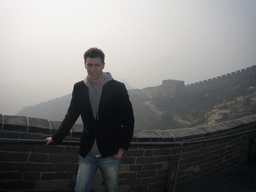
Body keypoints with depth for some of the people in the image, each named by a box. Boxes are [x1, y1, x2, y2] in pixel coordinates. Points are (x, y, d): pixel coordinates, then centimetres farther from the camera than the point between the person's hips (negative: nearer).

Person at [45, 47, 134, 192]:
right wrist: (56, 138, 16)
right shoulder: (79, 88, 1)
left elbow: (128, 120, -5)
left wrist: (122, 148, -8)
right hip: (87, 153, 3)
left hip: (111, 153, -2)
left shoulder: (118, 88, -9)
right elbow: (70, 116, 12)